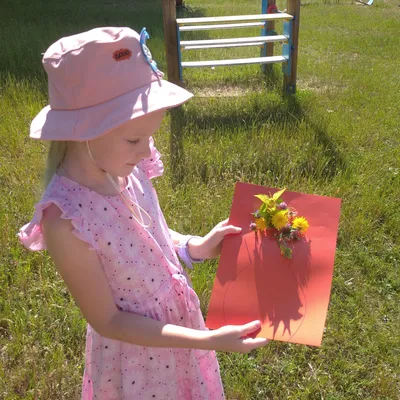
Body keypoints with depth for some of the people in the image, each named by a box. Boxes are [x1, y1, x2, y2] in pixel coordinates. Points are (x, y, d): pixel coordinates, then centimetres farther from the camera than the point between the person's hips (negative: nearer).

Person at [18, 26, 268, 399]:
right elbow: (108, 321, -22)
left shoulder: (125, 169, -15)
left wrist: (197, 246, -12)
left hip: (178, 327, 6)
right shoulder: (65, 219, -32)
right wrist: (208, 340, -24)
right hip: (138, 354, -6)